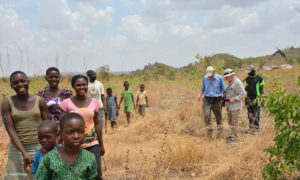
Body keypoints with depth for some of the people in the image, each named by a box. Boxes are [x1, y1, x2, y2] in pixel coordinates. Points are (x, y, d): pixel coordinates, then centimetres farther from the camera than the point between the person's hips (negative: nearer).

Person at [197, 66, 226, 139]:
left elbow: (224, 90, 2)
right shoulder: (205, 78, 5)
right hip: (207, 100, 2)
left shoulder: (220, 78, -3)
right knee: (206, 115, -13)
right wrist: (200, 94, -5)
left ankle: (220, 130, 25)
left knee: (218, 116, 8)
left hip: (216, 100, -2)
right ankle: (209, 131, -5)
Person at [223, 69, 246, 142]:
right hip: (229, 105, 9)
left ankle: (235, 137, 4)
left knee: (234, 122, -4)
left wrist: (235, 99, -20)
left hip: (235, 106, -9)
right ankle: (233, 134, 27)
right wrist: (226, 100, 11)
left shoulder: (237, 82, -15)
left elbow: (243, 93, -17)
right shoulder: (230, 82, 14)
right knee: (230, 122, 15)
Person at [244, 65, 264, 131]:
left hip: (256, 98, -5)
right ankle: (251, 126, 14)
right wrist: (244, 89, -7)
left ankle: (256, 126, -4)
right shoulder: (247, 79, 12)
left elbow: (261, 89, -3)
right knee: (250, 113, 7)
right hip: (249, 98, 5)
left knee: (256, 113, -7)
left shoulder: (259, 78, -4)